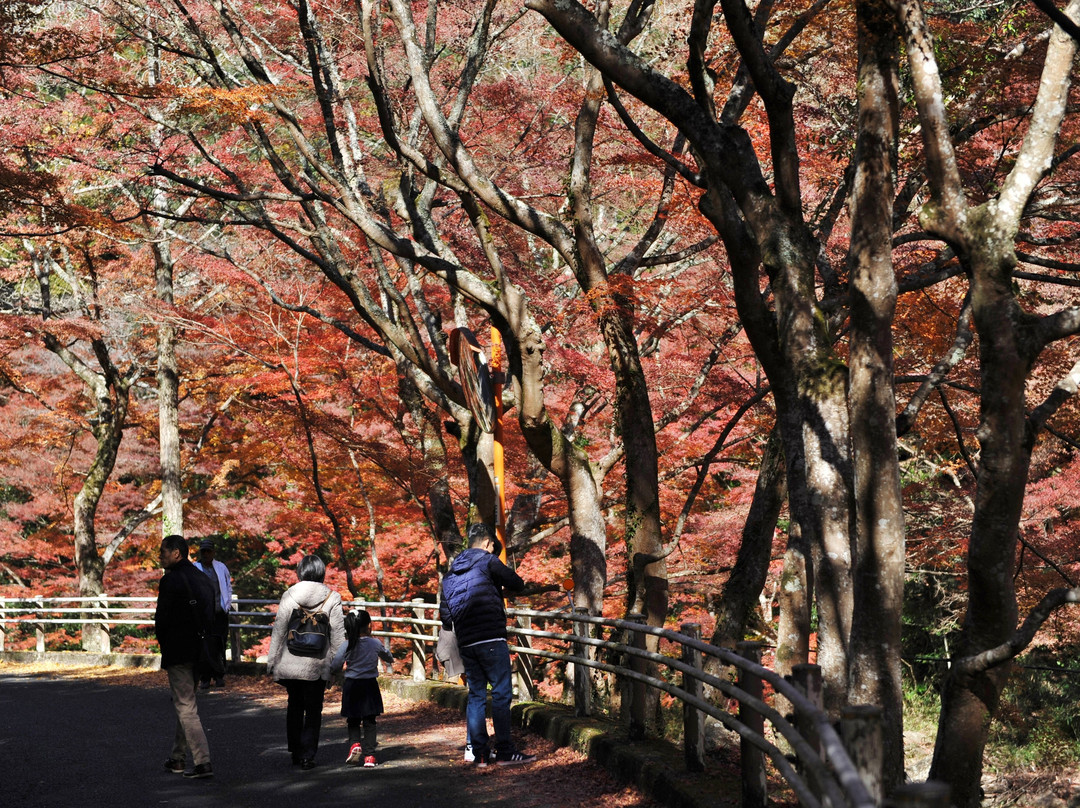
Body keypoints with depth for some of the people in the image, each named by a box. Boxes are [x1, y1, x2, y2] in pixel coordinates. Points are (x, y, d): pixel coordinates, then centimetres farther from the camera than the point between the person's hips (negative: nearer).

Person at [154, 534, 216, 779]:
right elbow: (210, 614, 13)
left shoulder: (171, 580, -13)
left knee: (185, 706, -5)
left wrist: (163, 643, 5)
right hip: (199, 652, 8)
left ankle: (202, 762, -11)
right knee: (185, 702, 19)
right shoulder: (202, 578, 11)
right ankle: (178, 757, 28)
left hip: (178, 652, -8)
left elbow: (162, 618, -13)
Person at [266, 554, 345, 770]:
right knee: (313, 710, 7)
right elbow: (338, 635, -3)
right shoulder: (332, 598, -4)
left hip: (290, 662, 1)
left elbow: (278, 630, -1)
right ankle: (307, 756, 0)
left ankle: (295, 752, 21)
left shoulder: (289, 596, -3)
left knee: (294, 706, 17)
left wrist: (272, 661, 6)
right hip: (317, 665, -1)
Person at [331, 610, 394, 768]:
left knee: (353, 721, 13)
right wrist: (390, 660, 41)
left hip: (351, 685, -1)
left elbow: (335, 666, -8)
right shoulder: (375, 644, -3)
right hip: (370, 685, 1)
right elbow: (386, 656, 17)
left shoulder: (347, 645, -9)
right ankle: (369, 756, 1)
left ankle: (354, 743, -12)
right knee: (369, 722, 6)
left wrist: (332, 672, 15)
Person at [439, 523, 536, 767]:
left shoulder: (451, 573, 18)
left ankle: (479, 754, 8)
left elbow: (445, 614, 18)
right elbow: (517, 584, 2)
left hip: (465, 644, 7)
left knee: (476, 696, 10)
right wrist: (504, 585, 22)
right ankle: (505, 752, -6)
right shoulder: (487, 561, -2)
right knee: (501, 694, -4)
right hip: (491, 640, -7)